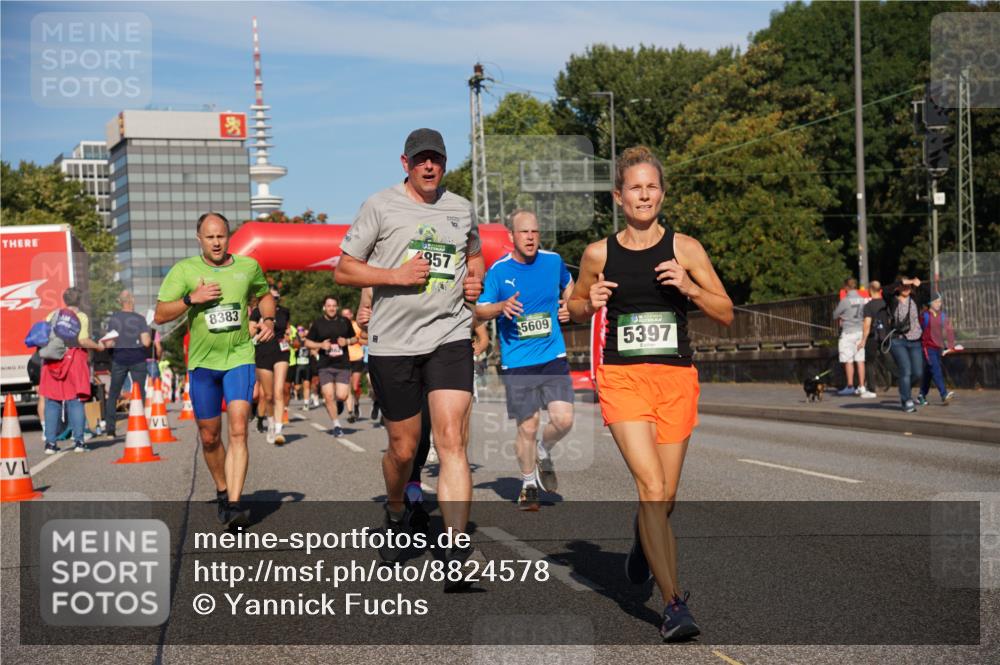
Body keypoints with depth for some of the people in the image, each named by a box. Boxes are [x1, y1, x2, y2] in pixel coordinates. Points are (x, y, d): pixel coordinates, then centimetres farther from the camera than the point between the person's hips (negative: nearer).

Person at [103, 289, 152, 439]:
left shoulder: (113, 319, -1)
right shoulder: (139, 319, -6)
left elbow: (109, 344, -5)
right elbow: (146, 342, -11)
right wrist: (149, 336, 8)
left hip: (119, 358, 2)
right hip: (137, 358, -2)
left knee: (113, 394, 10)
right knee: (139, 393, 7)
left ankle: (110, 429, 5)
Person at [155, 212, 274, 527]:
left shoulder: (248, 266, 4)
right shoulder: (184, 270, -2)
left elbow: (264, 294, 25)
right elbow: (159, 315, -6)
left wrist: (268, 319, 5)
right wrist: (191, 298, -20)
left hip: (239, 358, 0)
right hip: (203, 361, 1)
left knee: (238, 429, -17)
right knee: (210, 438, 9)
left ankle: (234, 504, -21)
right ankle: (222, 491, 33)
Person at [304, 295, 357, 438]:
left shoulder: (345, 322, 7)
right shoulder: (318, 323, 4)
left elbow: (354, 338, 18)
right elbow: (307, 342, 8)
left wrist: (347, 341, -4)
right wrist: (320, 345, -9)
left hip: (343, 365, 0)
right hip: (325, 366, 0)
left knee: (342, 396, -10)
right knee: (328, 396, -6)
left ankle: (340, 402, 28)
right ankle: (337, 425, 8)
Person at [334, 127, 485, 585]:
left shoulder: (462, 210, 12)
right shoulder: (380, 206, 1)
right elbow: (343, 271, 1)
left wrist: (476, 278, 9)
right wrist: (396, 275, -13)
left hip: (449, 336, 1)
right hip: (392, 341, -1)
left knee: (452, 441, -14)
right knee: (403, 448, 9)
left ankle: (457, 552, -18)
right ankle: (395, 513, 41)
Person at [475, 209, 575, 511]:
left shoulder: (553, 261, 4)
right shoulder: (498, 271, -5)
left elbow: (568, 283, 26)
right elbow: (479, 311, -4)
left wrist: (567, 306, 7)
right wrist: (502, 306, -23)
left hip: (553, 357, 2)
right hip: (517, 362, -2)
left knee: (563, 420, -10)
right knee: (527, 428, 1)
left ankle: (543, 452, 23)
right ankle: (528, 483, 23)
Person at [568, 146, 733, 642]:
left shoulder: (684, 248, 2)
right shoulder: (598, 254, 3)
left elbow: (726, 314, 4)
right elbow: (576, 307, 19)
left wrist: (690, 288, -13)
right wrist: (590, 303, -4)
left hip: (676, 379, 1)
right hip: (622, 378, -1)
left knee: (665, 498, 9)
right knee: (651, 487, -17)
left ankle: (643, 541, 46)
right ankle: (674, 604, -15)